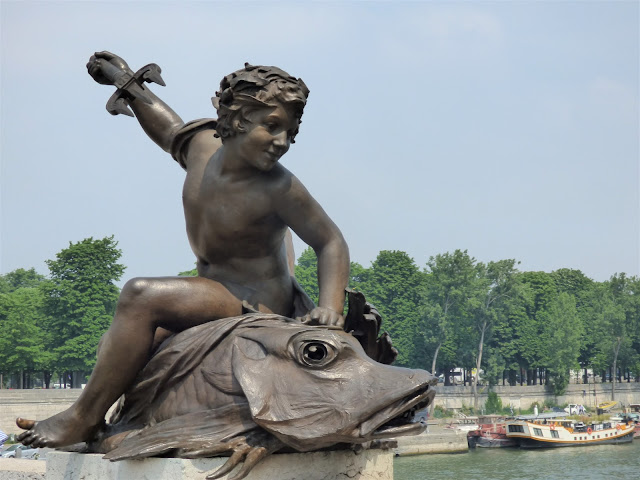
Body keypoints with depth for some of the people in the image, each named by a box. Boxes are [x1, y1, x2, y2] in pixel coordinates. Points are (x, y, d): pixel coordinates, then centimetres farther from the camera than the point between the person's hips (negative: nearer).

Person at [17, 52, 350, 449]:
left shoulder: (279, 188, -20)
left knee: (140, 296, -24)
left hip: (256, 305, -9)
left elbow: (331, 243, -13)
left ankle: (83, 418, -17)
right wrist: (127, 84, 28)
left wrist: (330, 306, -28)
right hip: (214, 293, 9)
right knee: (120, 346, 9)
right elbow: (172, 130, 21)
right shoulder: (203, 145, -3)